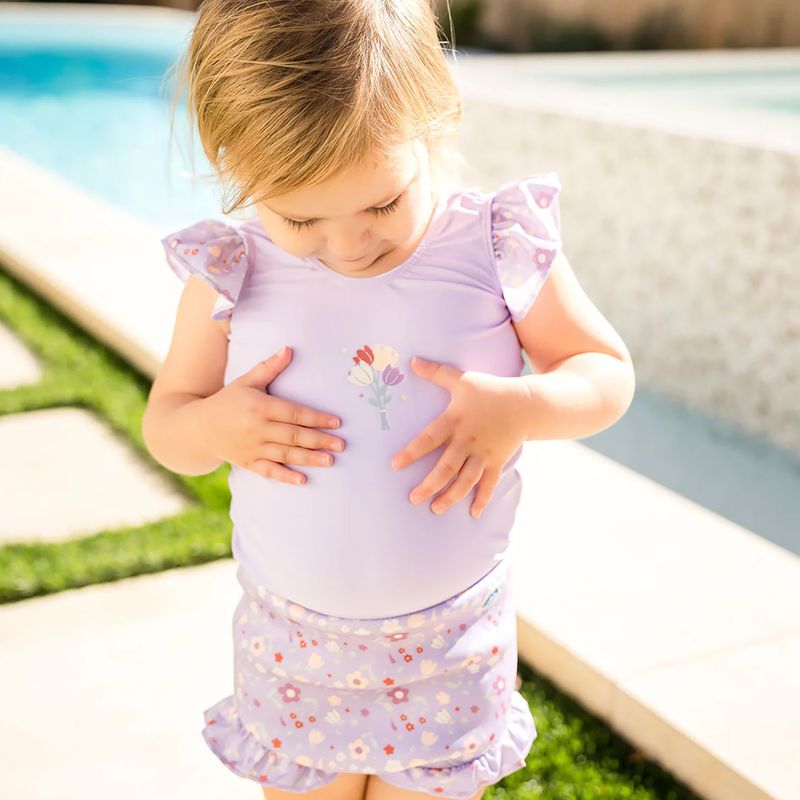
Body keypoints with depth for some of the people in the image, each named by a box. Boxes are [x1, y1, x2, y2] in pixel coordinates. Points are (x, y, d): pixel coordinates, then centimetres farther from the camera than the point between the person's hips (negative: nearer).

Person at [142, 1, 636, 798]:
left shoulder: (499, 248, -14)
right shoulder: (231, 273, -11)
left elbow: (609, 373, -3)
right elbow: (165, 422, 1)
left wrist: (522, 407, -24)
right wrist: (214, 426, -22)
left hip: (451, 642, -1)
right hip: (293, 641, 2)